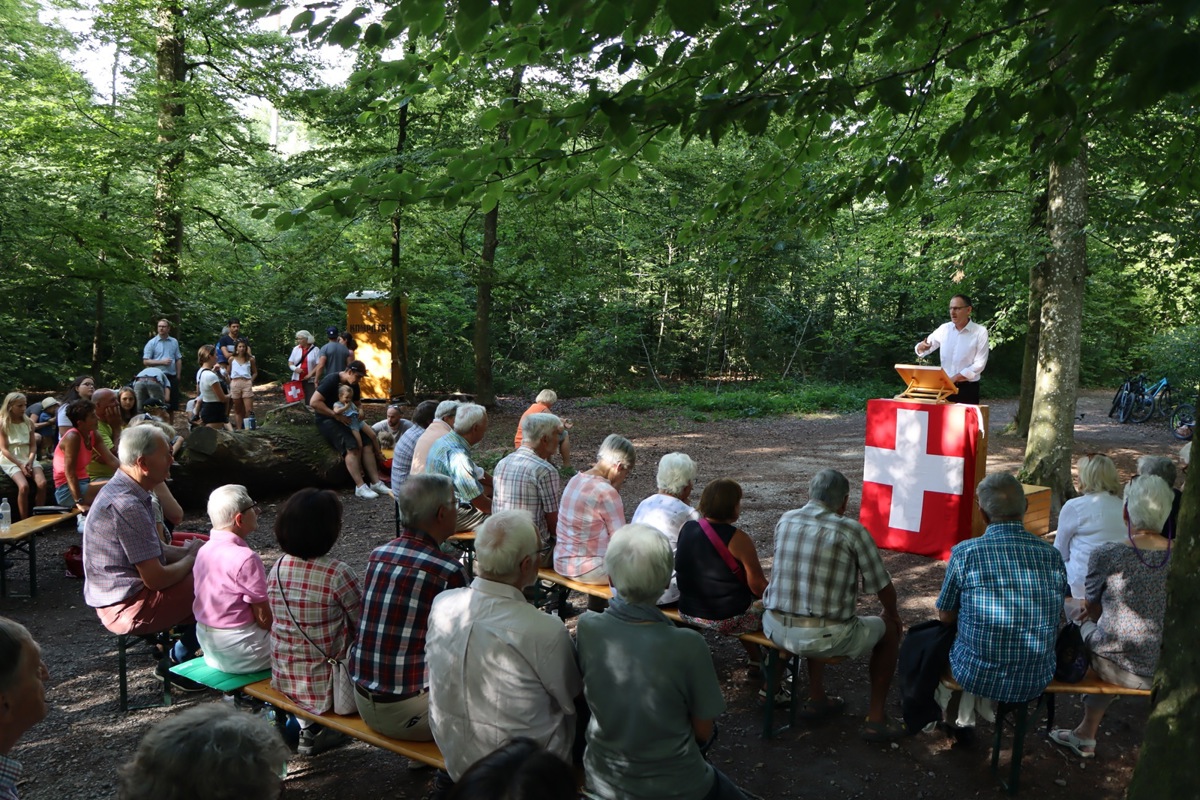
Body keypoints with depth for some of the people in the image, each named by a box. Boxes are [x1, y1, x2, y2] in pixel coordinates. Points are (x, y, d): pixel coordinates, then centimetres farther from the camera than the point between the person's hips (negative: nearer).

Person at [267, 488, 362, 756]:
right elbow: (364, 626, -13)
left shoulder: (278, 568, -3)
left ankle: (309, 728, 27)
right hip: (325, 687, -6)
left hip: (283, 679, 7)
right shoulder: (338, 573, -23)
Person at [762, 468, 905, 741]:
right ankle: (875, 719, 24)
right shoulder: (852, 531, -9)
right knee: (889, 629, 20)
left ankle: (817, 699, 45)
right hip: (824, 637, -5)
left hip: (776, 629, 5)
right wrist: (892, 614, 24)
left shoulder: (785, 521, 5)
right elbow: (883, 587, 0)